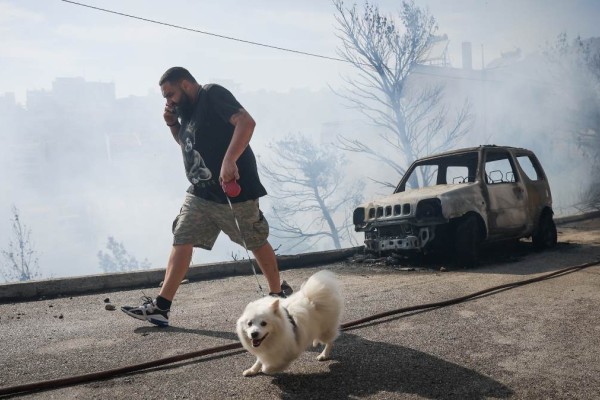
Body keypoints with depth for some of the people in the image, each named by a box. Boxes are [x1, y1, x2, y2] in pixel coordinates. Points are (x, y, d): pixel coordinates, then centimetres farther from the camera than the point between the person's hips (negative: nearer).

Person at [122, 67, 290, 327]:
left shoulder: (212, 95, -12)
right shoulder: (187, 109, 14)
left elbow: (246, 122, -26)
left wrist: (229, 161, -35)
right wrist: (173, 124, 9)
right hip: (200, 192, 8)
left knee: (256, 242, 6)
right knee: (182, 241, 1)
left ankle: (278, 294, 24)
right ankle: (161, 306, 1)